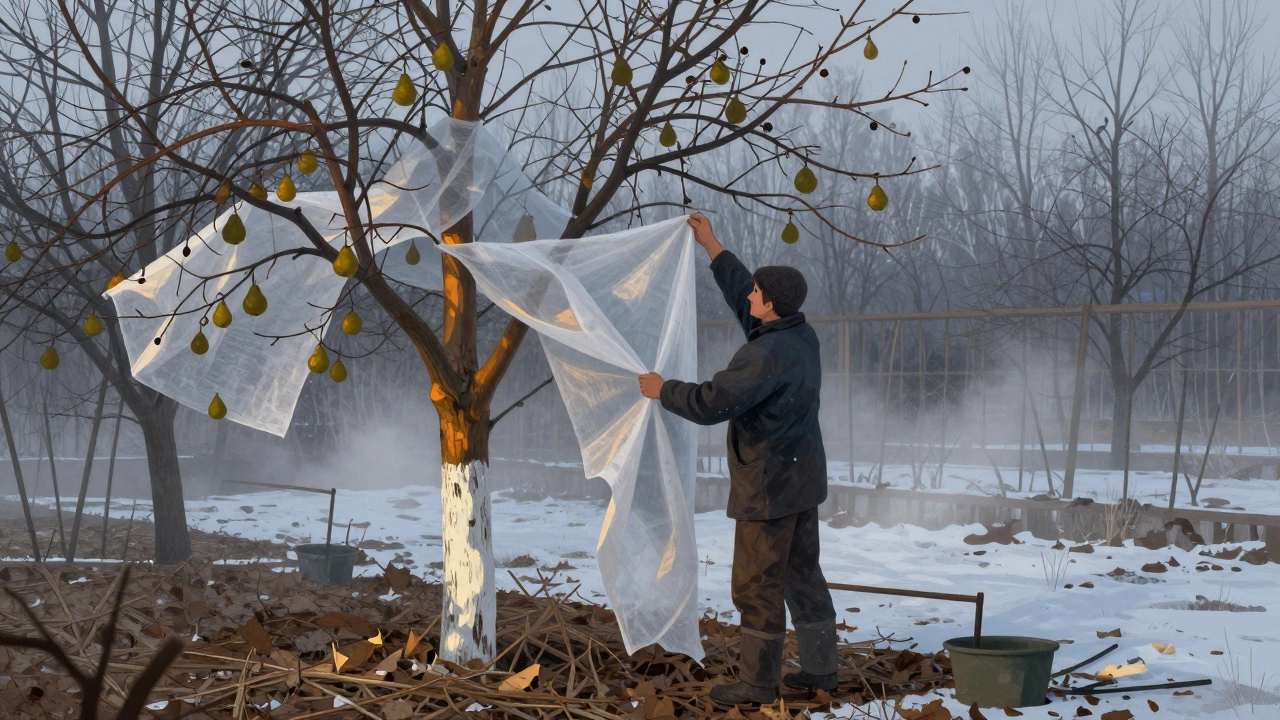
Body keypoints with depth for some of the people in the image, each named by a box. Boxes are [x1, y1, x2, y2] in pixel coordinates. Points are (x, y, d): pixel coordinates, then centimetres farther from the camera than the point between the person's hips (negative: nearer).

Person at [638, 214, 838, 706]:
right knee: (802, 575, 16)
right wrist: (712, 248, 22)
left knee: (757, 585, 0)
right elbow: (741, 298, 18)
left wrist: (663, 389, -8)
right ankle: (820, 668, 22)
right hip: (802, 481, 9)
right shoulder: (801, 336, 3)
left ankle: (757, 683, 6)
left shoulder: (767, 355, -25)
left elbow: (711, 403, -25)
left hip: (769, 488, -9)